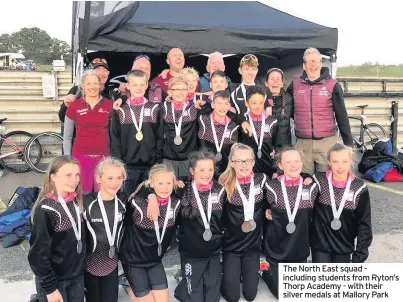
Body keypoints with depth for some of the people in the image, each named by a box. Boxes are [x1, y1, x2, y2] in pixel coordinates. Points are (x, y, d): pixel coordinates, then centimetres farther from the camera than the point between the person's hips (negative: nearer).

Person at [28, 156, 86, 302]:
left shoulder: (76, 201, -1)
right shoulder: (45, 209, -21)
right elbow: (38, 253, -19)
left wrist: (80, 268, 8)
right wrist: (50, 287, -16)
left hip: (77, 276, 6)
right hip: (55, 279, -6)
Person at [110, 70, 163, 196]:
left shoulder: (155, 109, 4)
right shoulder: (120, 111, 3)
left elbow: (160, 137, 3)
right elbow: (115, 139, 2)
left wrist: (158, 161, -2)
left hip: (151, 164, 1)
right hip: (128, 165, 0)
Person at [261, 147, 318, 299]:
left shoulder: (311, 187, -7)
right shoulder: (272, 187, -15)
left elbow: (314, 216, 5)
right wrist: (268, 213, -11)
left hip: (300, 249, 3)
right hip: (276, 249, -3)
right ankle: (266, 271, 39)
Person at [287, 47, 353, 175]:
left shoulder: (332, 85, 0)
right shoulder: (295, 85, 5)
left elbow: (341, 115, 0)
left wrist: (348, 142, -1)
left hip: (327, 142, -1)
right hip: (302, 143, 2)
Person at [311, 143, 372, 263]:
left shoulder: (359, 188, -9)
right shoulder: (319, 181, -10)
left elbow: (364, 223, -5)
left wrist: (360, 255, -5)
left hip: (344, 246, 1)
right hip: (320, 244, 0)